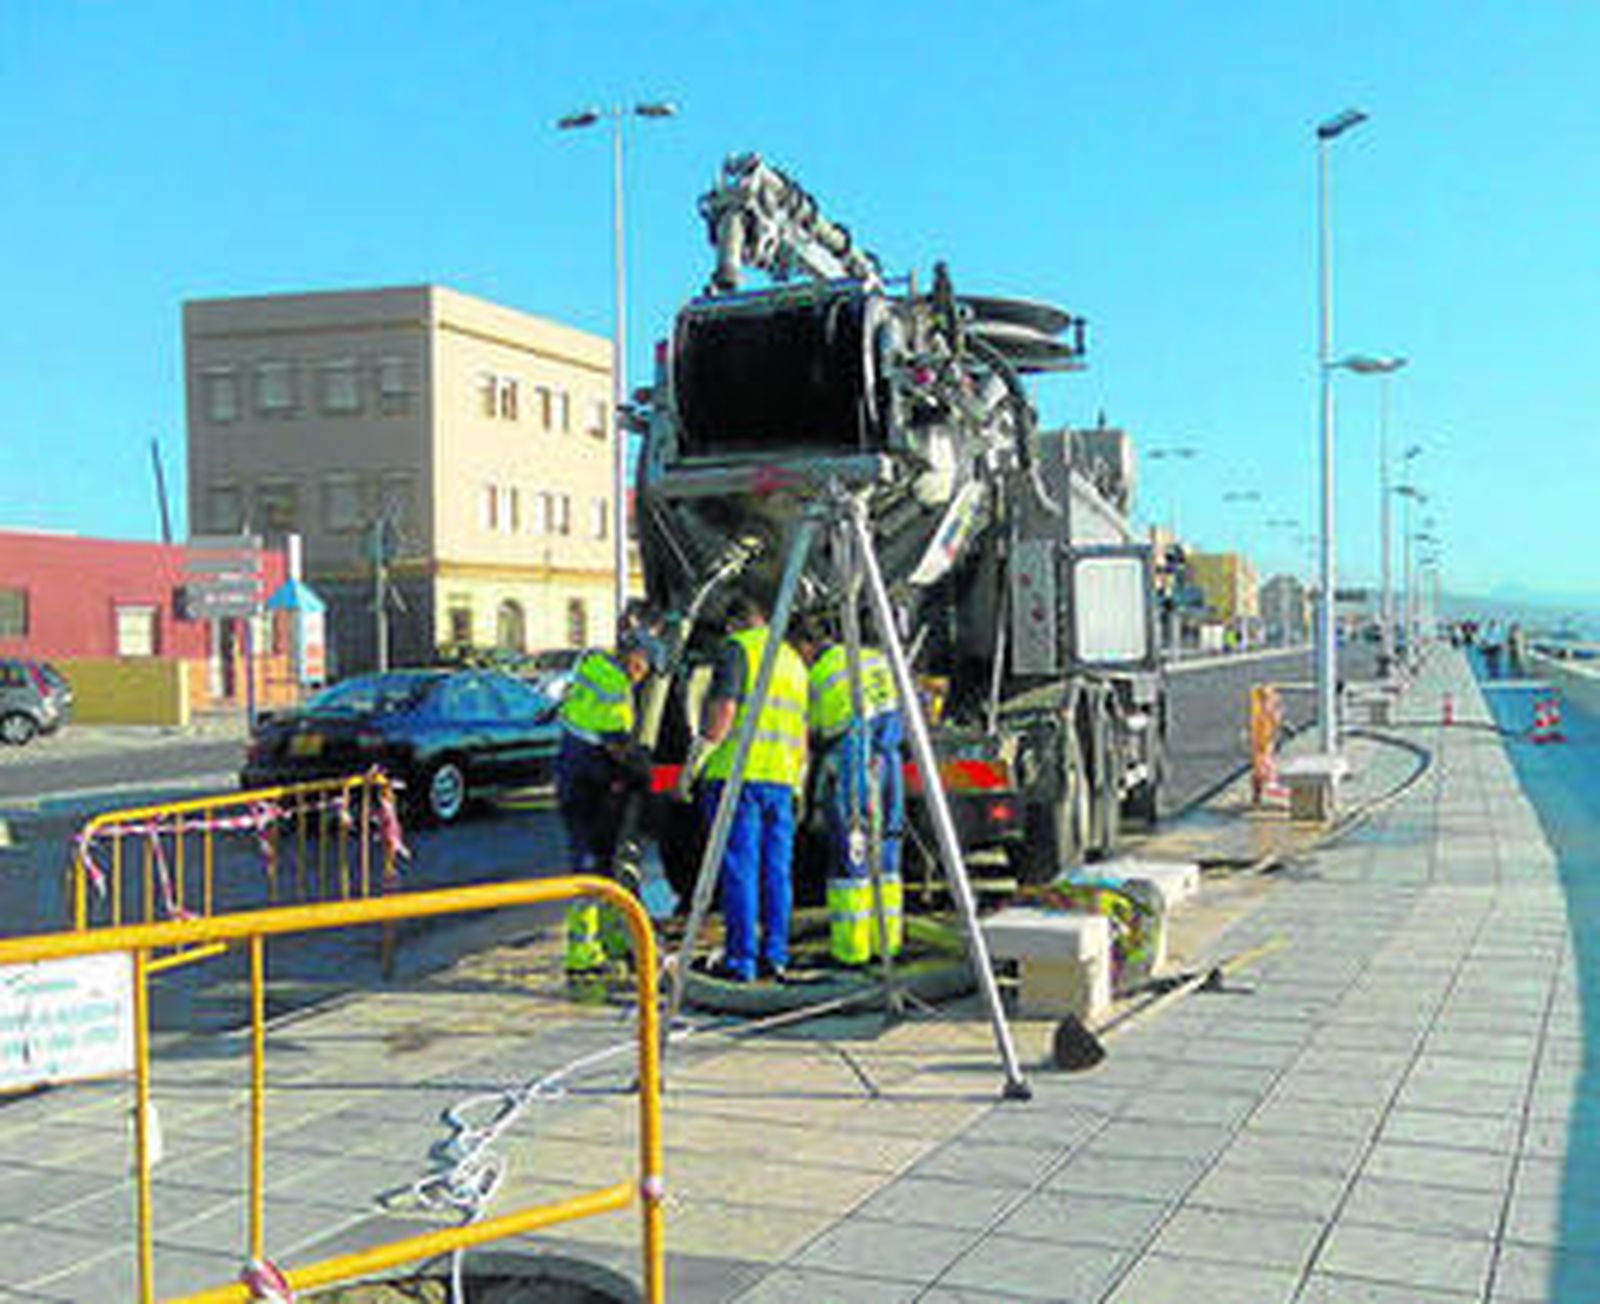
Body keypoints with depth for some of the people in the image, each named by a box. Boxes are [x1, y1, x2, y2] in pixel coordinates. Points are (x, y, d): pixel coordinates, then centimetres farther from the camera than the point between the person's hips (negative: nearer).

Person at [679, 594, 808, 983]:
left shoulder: (737, 648, -2)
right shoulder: (792, 658, 21)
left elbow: (723, 710, -14)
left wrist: (694, 762, -9)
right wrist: (798, 784, 28)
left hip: (738, 774, -7)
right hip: (781, 776, 7)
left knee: (739, 869, -5)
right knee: (777, 870, 9)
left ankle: (740, 960, -4)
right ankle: (775, 956, 12)